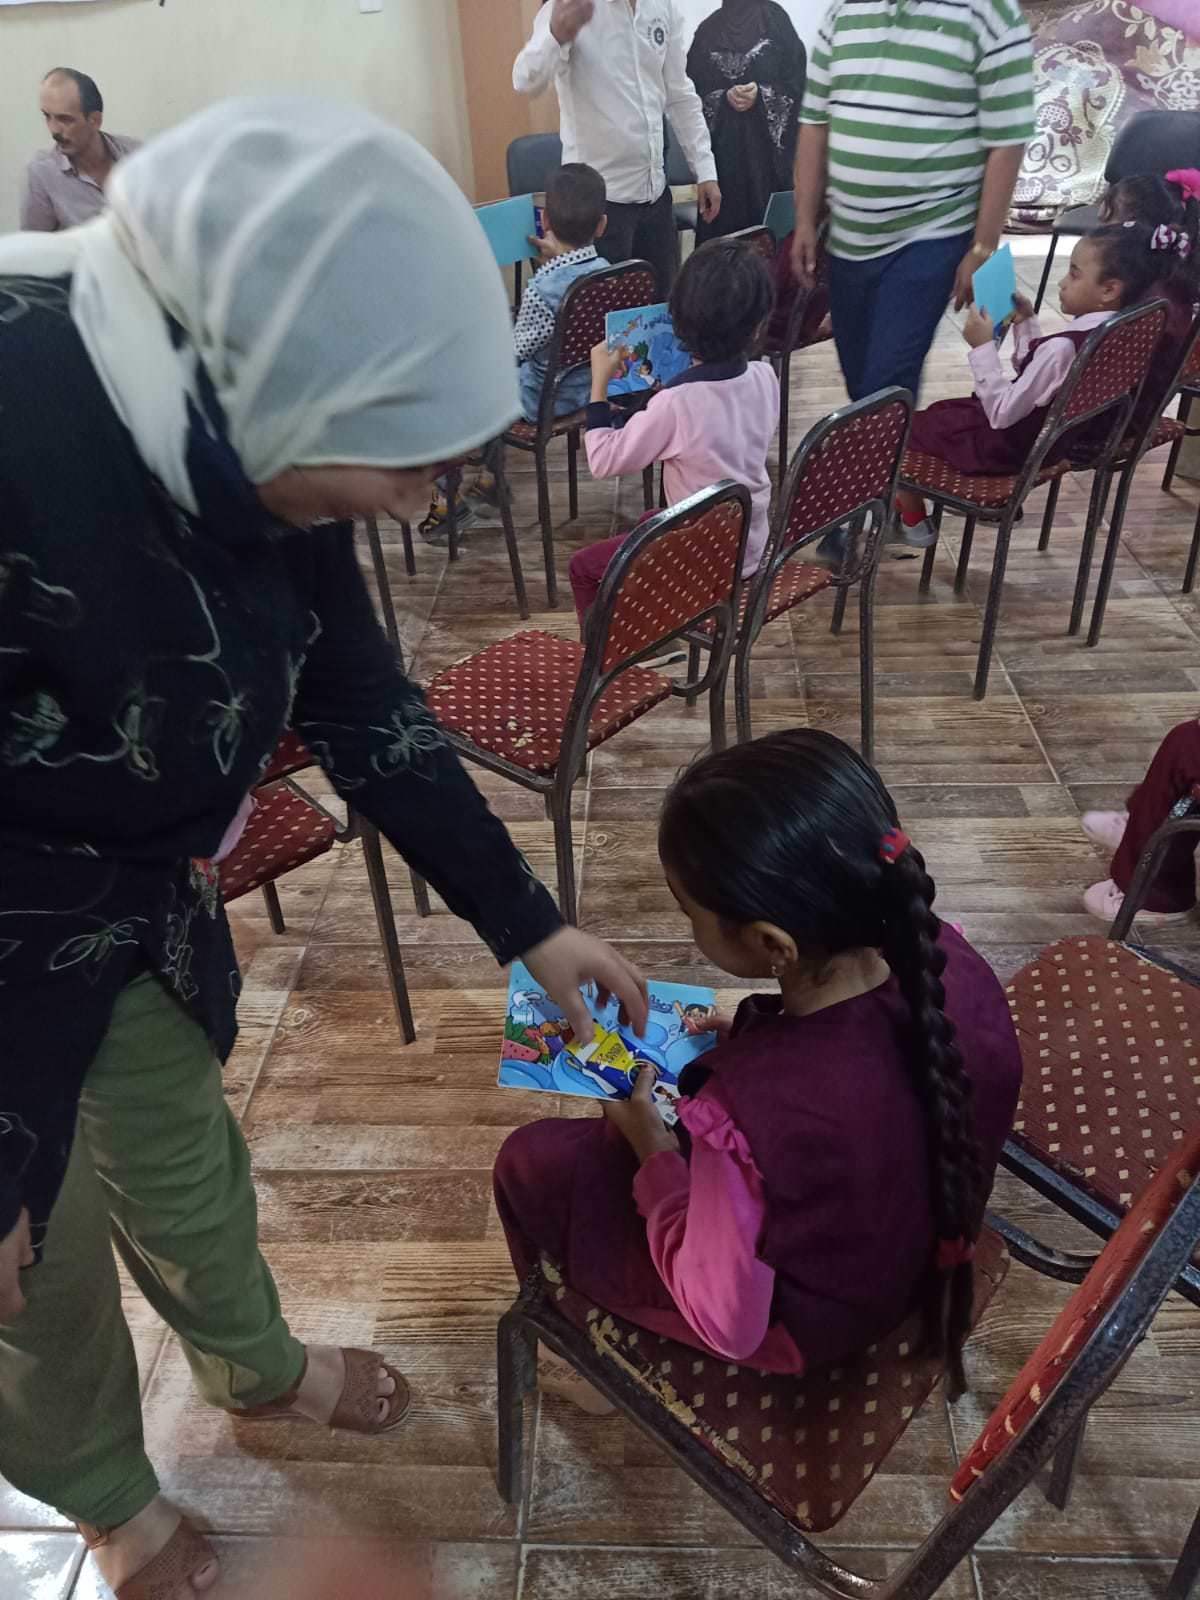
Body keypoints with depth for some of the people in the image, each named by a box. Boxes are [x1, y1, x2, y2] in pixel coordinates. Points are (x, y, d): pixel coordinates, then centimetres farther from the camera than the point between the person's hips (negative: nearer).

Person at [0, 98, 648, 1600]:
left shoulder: (243, 435, -14)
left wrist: (529, 925, 1)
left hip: (138, 896, 6)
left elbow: (365, 711, -4)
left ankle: (254, 1366, 56)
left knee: (182, 1153, 25)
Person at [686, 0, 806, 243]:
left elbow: (796, 80, 0)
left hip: (768, 140, -1)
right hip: (721, 142, 2)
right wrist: (724, 96, -12)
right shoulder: (708, 29, 10)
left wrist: (761, 94, -15)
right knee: (723, 219, -1)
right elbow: (693, 89, 5)